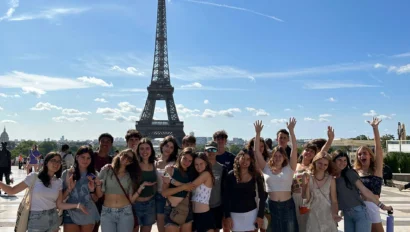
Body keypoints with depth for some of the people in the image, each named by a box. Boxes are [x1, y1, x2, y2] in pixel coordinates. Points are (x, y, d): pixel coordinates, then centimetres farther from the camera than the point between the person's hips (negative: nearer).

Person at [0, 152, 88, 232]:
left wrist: (76, 205, -14)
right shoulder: (34, 176, -8)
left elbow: (59, 204, 1)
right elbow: (12, 190, -7)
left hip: (53, 220, 4)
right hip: (36, 220, -3)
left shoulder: (58, 182, 3)